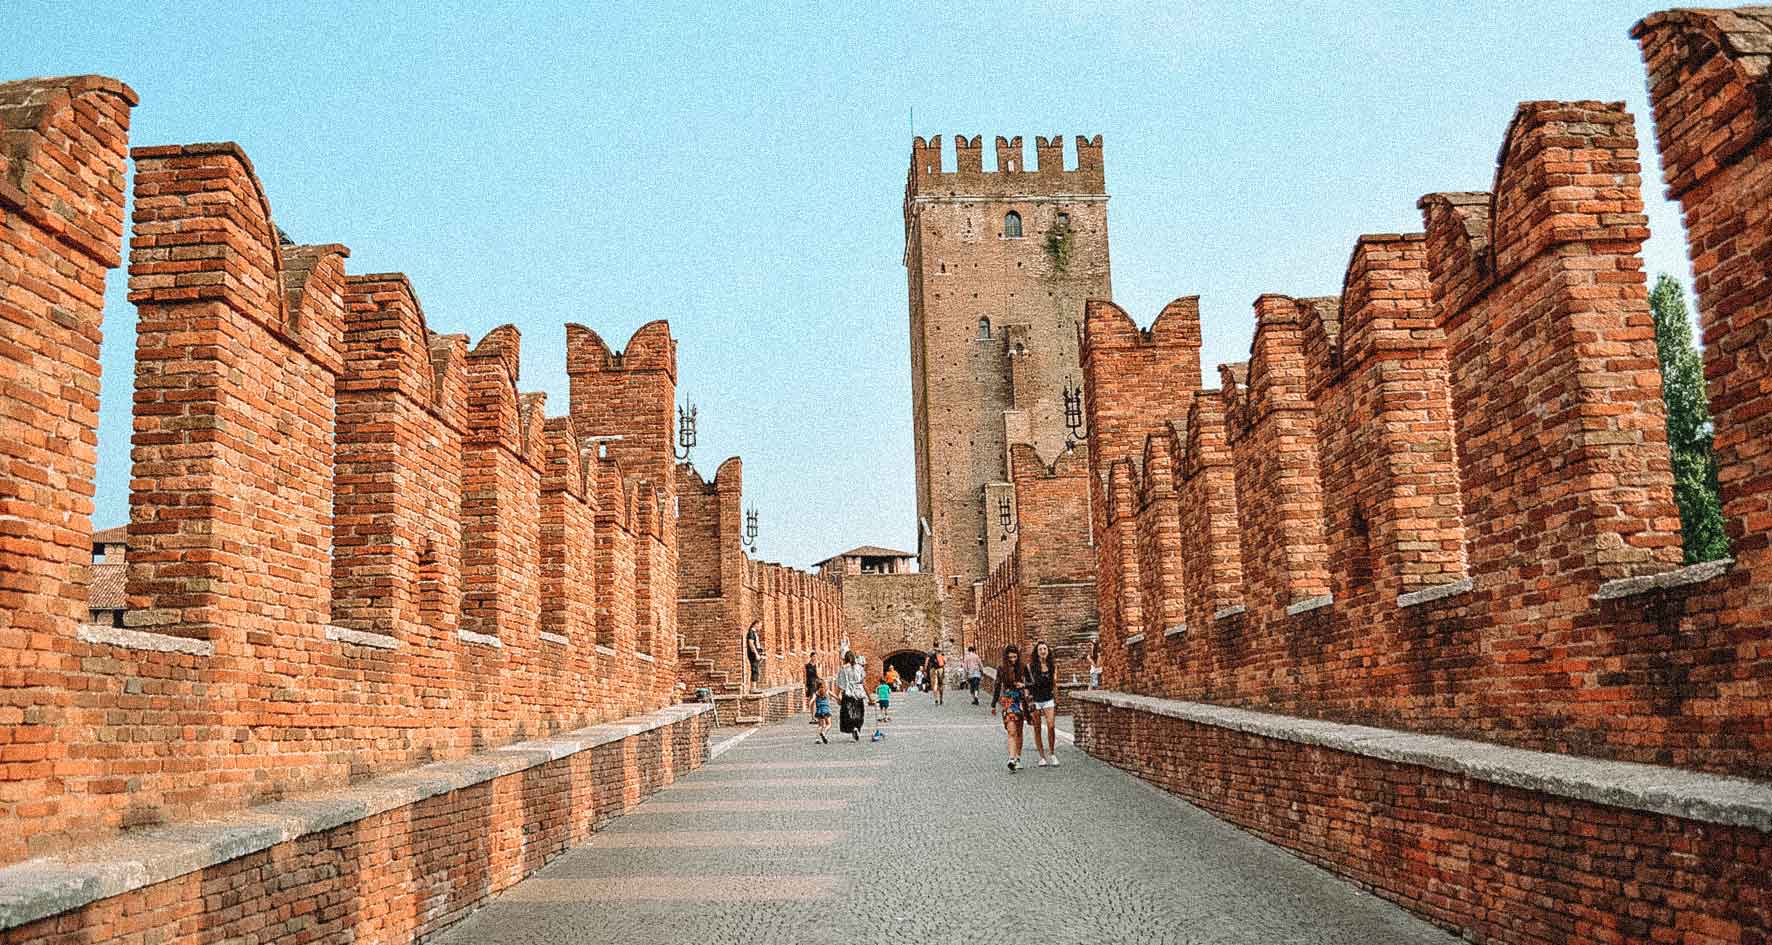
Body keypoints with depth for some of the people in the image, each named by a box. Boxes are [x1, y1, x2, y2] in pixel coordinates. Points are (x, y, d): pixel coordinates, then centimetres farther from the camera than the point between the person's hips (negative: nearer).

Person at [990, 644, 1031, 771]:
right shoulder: (1001, 668, 2)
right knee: (1012, 731, -15)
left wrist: (1023, 685, -14)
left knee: (1019, 731, 9)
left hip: (1020, 700, 2)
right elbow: (997, 686, 11)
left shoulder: (1023, 668, 2)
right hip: (1007, 701, -2)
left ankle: (1018, 758, 22)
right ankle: (1012, 759, -25)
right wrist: (993, 705, 15)